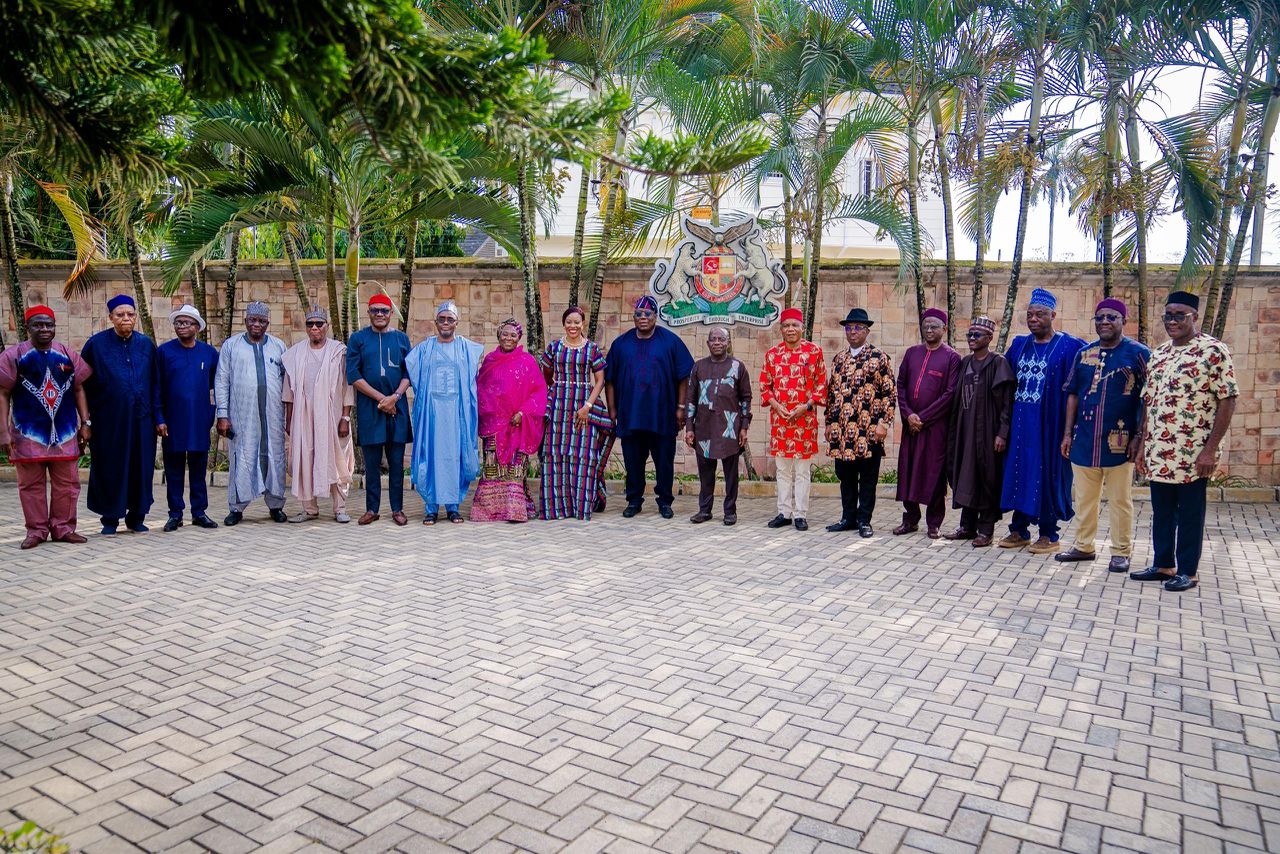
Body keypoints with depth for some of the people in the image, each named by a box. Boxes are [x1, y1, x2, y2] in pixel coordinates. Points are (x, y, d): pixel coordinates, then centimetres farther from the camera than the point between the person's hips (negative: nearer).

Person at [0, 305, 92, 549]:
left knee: (67, 484, 5)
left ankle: (63, 528, 16)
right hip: (28, 433, -2)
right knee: (31, 485, 5)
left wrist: (85, 423, 5)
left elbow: (78, 389, 12)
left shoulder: (68, 355, 7)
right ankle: (36, 531, 14)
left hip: (65, 432, 2)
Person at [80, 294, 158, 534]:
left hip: (141, 418, 2)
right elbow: (83, 381, 3)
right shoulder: (97, 344, 0)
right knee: (110, 467, 4)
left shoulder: (146, 344, 7)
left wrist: (156, 415, 8)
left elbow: (154, 381, 11)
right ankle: (110, 519, 14)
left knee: (141, 467, 6)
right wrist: (86, 413, -1)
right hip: (109, 420, -2)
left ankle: (136, 517, 17)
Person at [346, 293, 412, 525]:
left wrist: (395, 396, -11)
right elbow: (353, 375, -1)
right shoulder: (358, 339, 5)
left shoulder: (402, 338, 10)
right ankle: (372, 509, 13)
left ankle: (397, 509, 11)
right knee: (371, 461, 4)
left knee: (396, 461, 3)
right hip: (368, 408, -1)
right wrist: (380, 398, -10)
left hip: (397, 408, 1)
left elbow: (409, 373, 6)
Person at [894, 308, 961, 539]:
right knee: (907, 470, 7)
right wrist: (908, 415, -5)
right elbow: (900, 385, 9)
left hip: (936, 425, -4)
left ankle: (934, 523, 11)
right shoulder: (912, 353, 11)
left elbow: (950, 393, -8)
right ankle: (911, 519, 19)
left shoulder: (952, 357, -1)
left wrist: (923, 417, -11)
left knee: (934, 473, 1)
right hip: (911, 423, 4)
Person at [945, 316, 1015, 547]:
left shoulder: (998, 363, -6)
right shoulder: (965, 363, 12)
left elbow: (1007, 401, -11)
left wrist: (1002, 433, -17)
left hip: (986, 430, -6)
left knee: (987, 477, 0)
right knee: (965, 476, 9)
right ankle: (967, 526, 19)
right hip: (964, 429, 6)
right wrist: (953, 430, 10)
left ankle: (986, 530, 7)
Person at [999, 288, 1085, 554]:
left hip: (1048, 424, -5)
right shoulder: (1019, 345, 11)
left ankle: (1048, 534, 11)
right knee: (1018, 471, 8)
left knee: (1046, 474, 0)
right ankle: (1019, 530, 19)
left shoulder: (1068, 346, -4)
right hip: (1020, 423, 5)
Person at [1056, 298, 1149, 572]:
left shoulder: (1138, 353, -3)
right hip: (1084, 439, 4)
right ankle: (1083, 546, 25)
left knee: (1120, 501, 5)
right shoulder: (1083, 354, 10)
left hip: (1119, 443, -4)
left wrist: (1139, 436, -10)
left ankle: (1121, 552, 16)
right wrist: (1068, 433, 9)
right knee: (1084, 498, 12)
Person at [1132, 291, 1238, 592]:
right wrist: (1143, 445, 13)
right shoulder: (1158, 354, 12)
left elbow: (1228, 399, -11)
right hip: (1158, 453, 6)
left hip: (1192, 454, -6)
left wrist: (1210, 448, -16)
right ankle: (1164, 565, 26)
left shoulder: (1213, 350, -8)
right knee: (1161, 513, 14)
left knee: (1190, 515, 4)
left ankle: (1188, 571, 16)